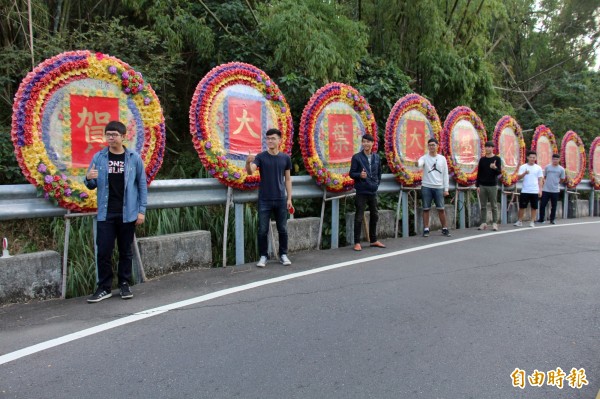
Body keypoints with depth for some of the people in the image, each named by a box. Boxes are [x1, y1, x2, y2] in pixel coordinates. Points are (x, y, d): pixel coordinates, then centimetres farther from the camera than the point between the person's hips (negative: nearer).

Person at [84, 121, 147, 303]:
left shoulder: (134, 158, -1)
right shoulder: (99, 157, 3)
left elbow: (142, 185, 1)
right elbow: (92, 185, 8)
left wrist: (141, 210, -3)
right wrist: (89, 178, -16)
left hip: (127, 213, -1)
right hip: (105, 213, 1)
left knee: (125, 251, 10)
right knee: (103, 251, 2)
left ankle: (124, 284, 22)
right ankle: (104, 287, 14)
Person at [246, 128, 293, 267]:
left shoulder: (285, 158, 3)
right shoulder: (261, 157, -3)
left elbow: (287, 179, 9)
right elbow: (250, 171, -19)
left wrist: (289, 198, 4)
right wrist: (248, 162, -42)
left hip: (281, 200, 2)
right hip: (264, 200, -1)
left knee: (282, 229, 8)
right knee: (263, 230, 3)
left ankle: (283, 254, 22)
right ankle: (263, 256, 15)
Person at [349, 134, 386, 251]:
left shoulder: (377, 157, 9)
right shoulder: (356, 157, -4)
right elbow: (352, 173, -6)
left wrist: (377, 183, 10)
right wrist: (359, 175, -25)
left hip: (373, 191, 5)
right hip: (361, 192, -5)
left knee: (374, 216, 13)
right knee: (359, 217, -3)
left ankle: (373, 240, 27)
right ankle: (357, 242, 6)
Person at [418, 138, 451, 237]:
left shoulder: (442, 158, 7)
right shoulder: (424, 157, 0)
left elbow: (445, 174, 8)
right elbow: (420, 163, -25)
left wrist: (446, 189, 4)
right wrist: (417, 163, -51)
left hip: (439, 187, 1)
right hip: (426, 187, -1)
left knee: (441, 209, 5)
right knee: (426, 209, 2)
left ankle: (445, 229, 17)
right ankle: (426, 229, 9)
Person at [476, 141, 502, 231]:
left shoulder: (497, 159, 0)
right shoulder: (482, 159, 9)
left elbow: (499, 172, -5)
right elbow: (479, 173, 9)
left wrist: (495, 168, -27)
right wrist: (477, 185, 4)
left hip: (492, 186, -3)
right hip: (482, 186, 3)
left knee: (494, 206, 1)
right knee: (483, 206, 5)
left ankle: (494, 223, 6)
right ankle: (484, 223, 10)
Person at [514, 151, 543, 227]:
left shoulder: (538, 168, 5)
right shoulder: (523, 167, 1)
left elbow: (540, 179, 7)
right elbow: (519, 177, -8)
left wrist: (540, 190, 0)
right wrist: (525, 173, -28)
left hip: (535, 191, 1)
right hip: (525, 191, -1)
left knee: (534, 207, 5)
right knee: (522, 206, 3)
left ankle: (532, 222, 14)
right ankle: (520, 221, 14)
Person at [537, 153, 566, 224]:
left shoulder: (561, 169, 1)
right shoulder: (547, 167, 3)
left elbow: (562, 180, 9)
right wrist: (545, 182, 3)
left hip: (555, 190, 0)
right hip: (546, 190, 0)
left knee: (554, 206, 6)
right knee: (542, 204, 0)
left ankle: (552, 219, 17)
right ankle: (541, 219, 11)